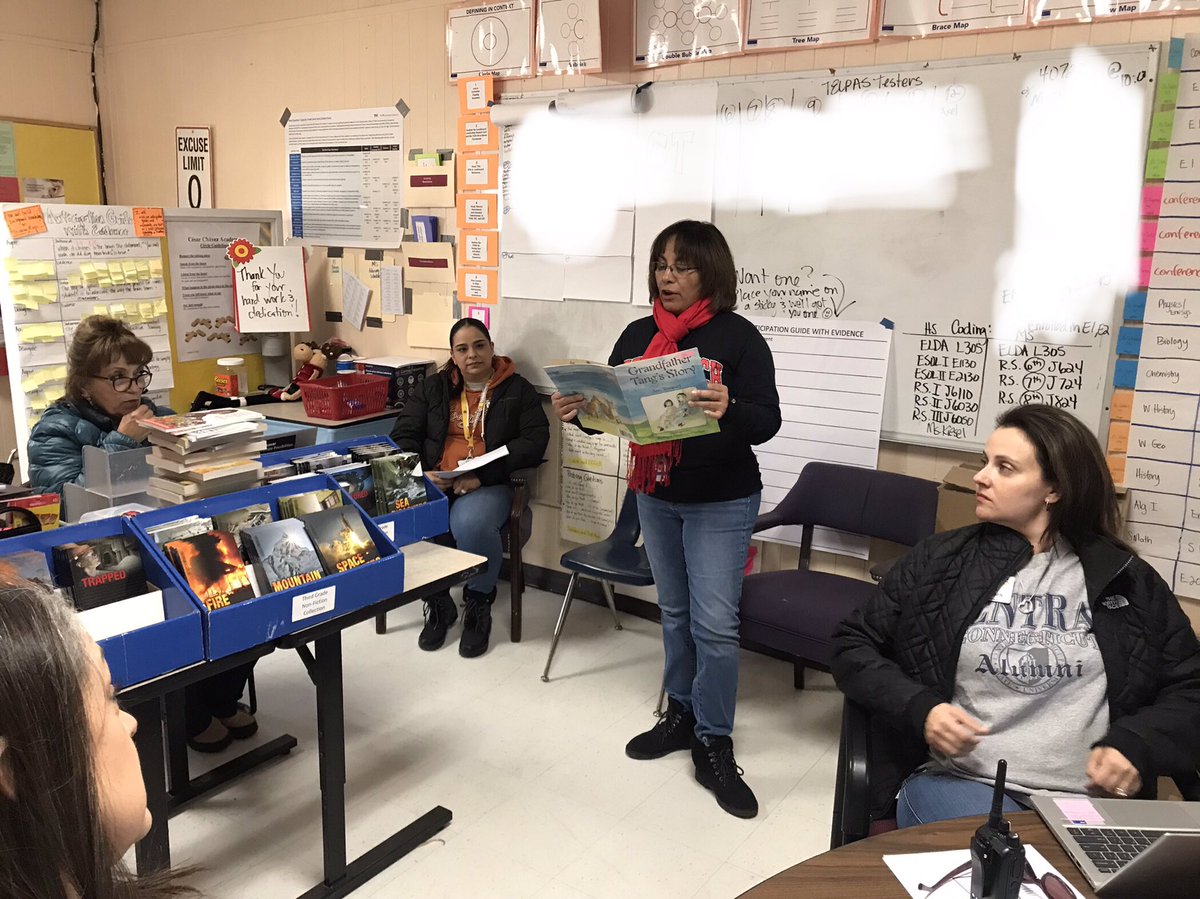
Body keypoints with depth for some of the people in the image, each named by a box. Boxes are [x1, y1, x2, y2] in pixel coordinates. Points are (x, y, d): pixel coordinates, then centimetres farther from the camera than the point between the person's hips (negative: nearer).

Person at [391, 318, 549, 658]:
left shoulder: (518, 390, 9)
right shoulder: (434, 388, 18)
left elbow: (534, 442, -3)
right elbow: (403, 436, 12)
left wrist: (482, 476, -16)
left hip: (489, 485, -3)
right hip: (434, 483, 3)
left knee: (471, 523, -37)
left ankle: (478, 606, -7)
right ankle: (437, 604, -4)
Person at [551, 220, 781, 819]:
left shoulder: (738, 337, -11)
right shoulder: (638, 335, 3)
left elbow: (768, 420, -17)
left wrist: (729, 410, -38)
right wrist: (577, 409, -16)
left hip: (721, 502, -5)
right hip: (655, 496, 5)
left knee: (715, 623, -4)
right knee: (675, 611, 17)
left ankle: (713, 747, 10)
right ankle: (681, 713, 33)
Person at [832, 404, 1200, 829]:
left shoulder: (1128, 581, 10)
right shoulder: (939, 560, 7)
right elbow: (853, 647, 9)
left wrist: (1135, 744, -6)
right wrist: (918, 707, -8)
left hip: (1089, 797, 1)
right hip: (956, 780, -1)